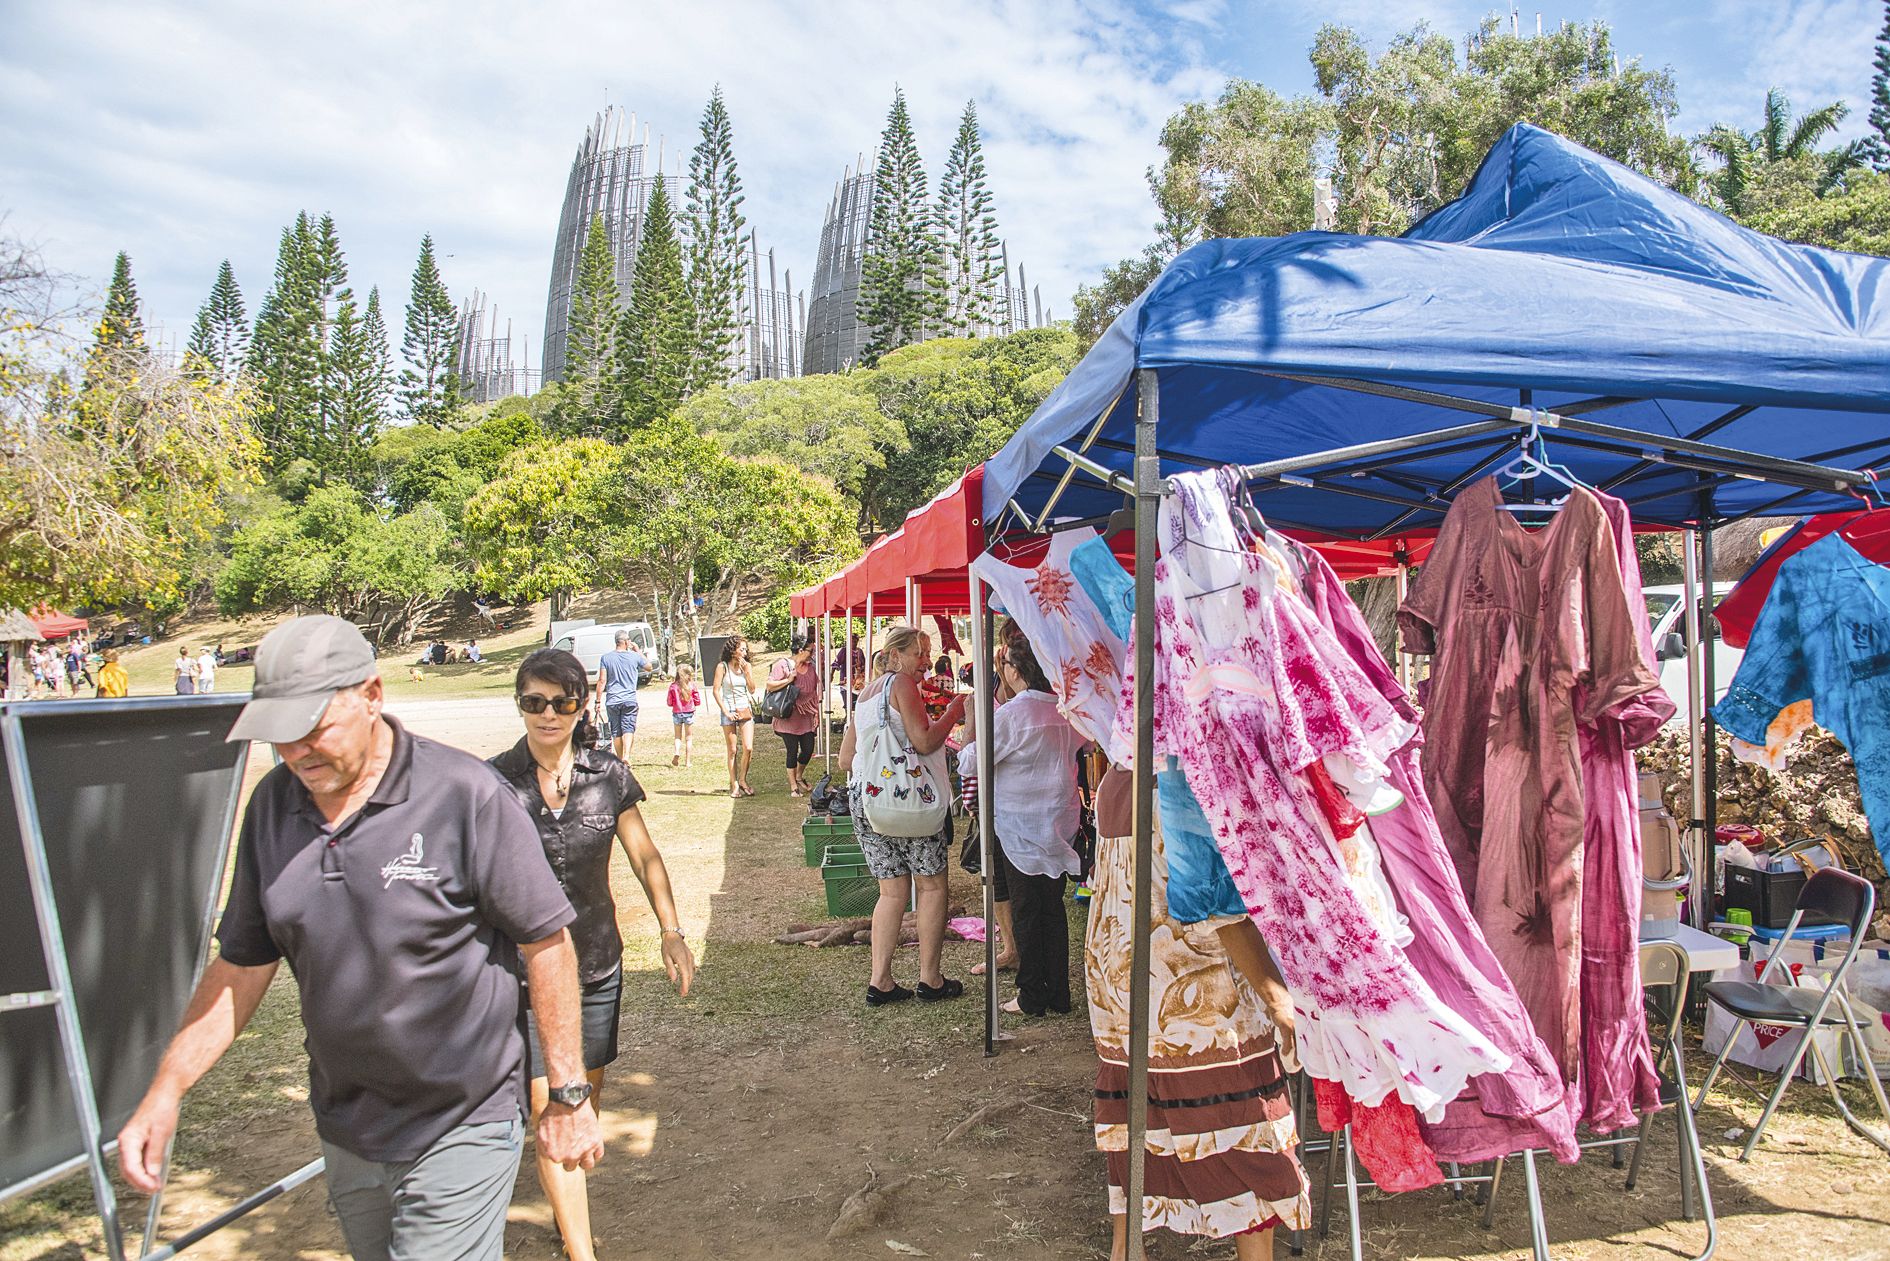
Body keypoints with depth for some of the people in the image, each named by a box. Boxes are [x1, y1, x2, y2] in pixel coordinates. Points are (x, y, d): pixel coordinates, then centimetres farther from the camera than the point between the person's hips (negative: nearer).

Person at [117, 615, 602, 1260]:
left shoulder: (465, 795, -20)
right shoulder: (273, 805, -2)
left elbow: (547, 942, -14)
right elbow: (242, 963, 8)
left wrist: (568, 1095, -10)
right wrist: (165, 1091, 0)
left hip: (461, 1129, -6)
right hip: (345, 1132, 6)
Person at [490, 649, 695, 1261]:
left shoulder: (608, 775, -3)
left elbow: (645, 857, 6)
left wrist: (671, 932, 0)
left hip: (596, 961, 3)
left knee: (587, 1092, 16)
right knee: (549, 1106, -6)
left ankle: (565, 1201, 42)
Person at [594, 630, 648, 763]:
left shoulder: (606, 658, -1)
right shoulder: (634, 657, -3)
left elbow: (602, 681, -3)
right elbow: (649, 666, 16)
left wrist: (598, 701, 2)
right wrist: (638, 651, 22)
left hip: (612, 701, 1)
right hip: (629, 700, -1)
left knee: (616, 732, 10)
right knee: (629, 728, -4)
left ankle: (620, 759, 17)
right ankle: (626, 755, -23)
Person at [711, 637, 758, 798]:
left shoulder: (747, 666, 7)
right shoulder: (722, 666, -4)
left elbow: (752, 689, 1)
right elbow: (715, 691, -5)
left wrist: (746, 670, -8)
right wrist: (726, 711, -10)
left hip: (745, 710, 3)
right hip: (729, 710, -3)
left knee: (748, 748, -7)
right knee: (733, 750, 1)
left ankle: (743, 780, 10)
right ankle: (734, 785, 9)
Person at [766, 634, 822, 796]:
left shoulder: (810, 667, 10)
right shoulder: (783, 664, -10)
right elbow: (770, 686, -15)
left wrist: (816, 713, 10)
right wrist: (789, 679, -22)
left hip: (807, 717, 6)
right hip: (789, 717, -5)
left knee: (808, 749, 6)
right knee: (793, 751, 1)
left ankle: (799, 777, 33)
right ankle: (793, 786, 15)